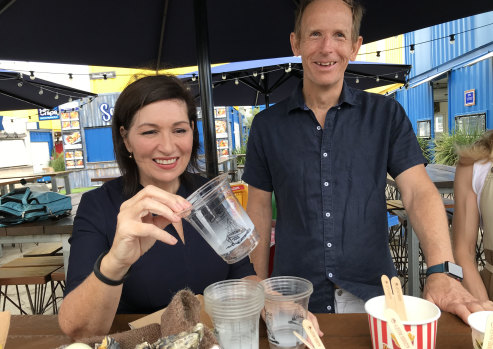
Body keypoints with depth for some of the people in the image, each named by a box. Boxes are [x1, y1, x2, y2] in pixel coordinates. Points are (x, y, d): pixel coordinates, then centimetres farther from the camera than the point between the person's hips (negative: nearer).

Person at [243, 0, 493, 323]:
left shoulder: (387, 114, -1)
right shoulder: (267, 125, -1)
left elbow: (419, 192, -7)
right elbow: (260, 209, 2)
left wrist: (442, 273, -22)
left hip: (373, 293, 0)